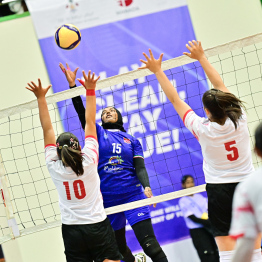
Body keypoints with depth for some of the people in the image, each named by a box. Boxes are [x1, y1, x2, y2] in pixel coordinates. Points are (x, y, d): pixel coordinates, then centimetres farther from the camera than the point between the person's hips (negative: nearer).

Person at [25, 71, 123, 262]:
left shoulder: (54, 166, -3)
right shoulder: (88, 161, -7)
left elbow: (48, 130, 2)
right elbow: (90, 123, -3)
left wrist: (41, 98, 6)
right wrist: (90, 91, 1)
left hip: (71, 230, 2)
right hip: (97, 225, -2)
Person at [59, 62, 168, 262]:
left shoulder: (132, 140, 11)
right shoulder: (98, 133, 11)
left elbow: (140, 167, 2)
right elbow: (82, 113, -1)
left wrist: (147, 187, -17)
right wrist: (72, 85, -11)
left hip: (133, 194, -1)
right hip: (107, 199, 1)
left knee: (149, 243, -14)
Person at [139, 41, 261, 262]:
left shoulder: (203, 129, -16)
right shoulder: (239, 119, -9)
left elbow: (175, 100, -8)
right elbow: (221, 87, 1)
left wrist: (157, 71, 0)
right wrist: (201, 58, 10)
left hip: (219, 189, -3)